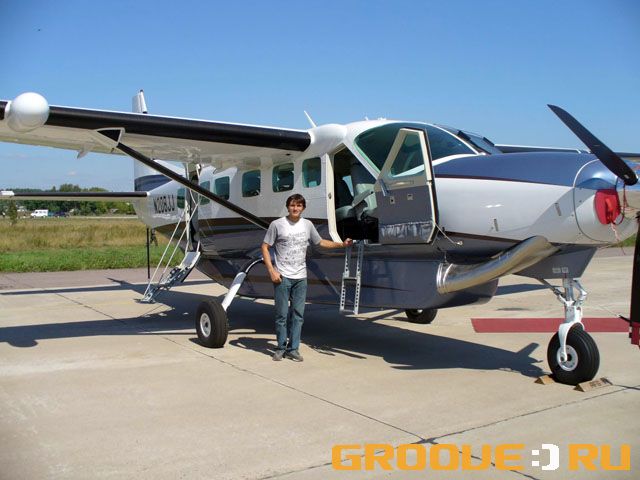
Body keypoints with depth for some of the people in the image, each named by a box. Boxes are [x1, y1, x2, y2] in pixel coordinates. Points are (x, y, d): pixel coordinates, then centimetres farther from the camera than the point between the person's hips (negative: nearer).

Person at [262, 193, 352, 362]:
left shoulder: (307, 225, 8)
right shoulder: (277, 224, -4)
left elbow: (321, 242, 21)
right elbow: (265, 247, -2)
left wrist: (342, 244, 12)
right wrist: (272, 271, -10)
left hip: (300, 278, 4)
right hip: (282, 277, -4)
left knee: (298, 314, 5)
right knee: (282, 314, 2)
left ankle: (293, 349, 14)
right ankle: (281, 348, 15)